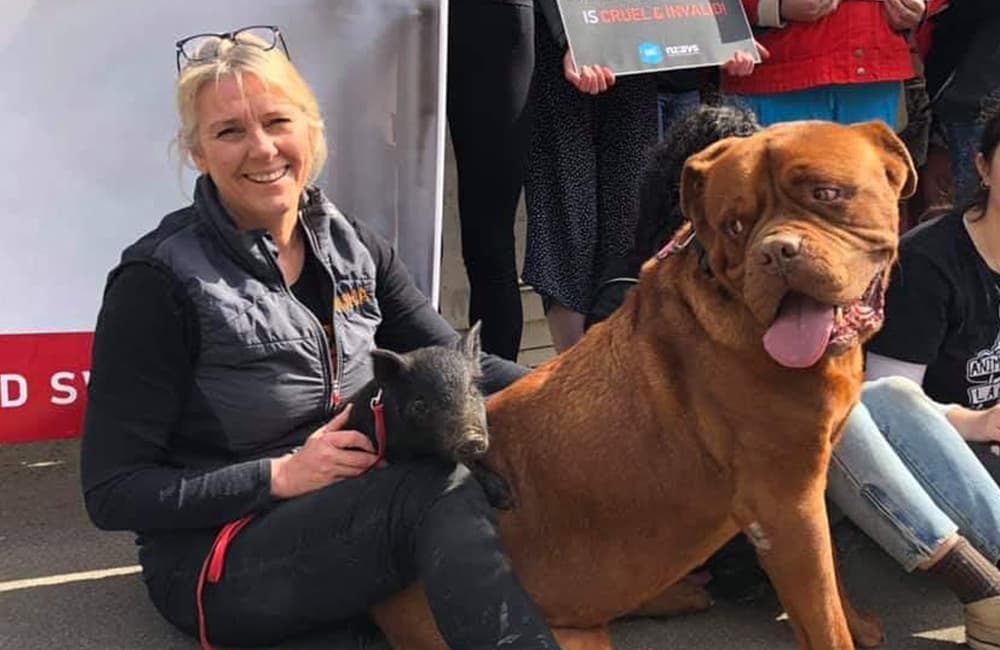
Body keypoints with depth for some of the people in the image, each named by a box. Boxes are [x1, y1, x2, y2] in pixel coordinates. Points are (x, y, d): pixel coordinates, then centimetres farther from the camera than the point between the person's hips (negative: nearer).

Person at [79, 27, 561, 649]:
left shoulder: (353, 248, 4)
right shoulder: (161, 283, -14)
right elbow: (113, 492, -12)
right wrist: (282, 476, -21)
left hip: (358, 514, 6)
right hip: (215, 558, -6)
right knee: (441, 486, -32)